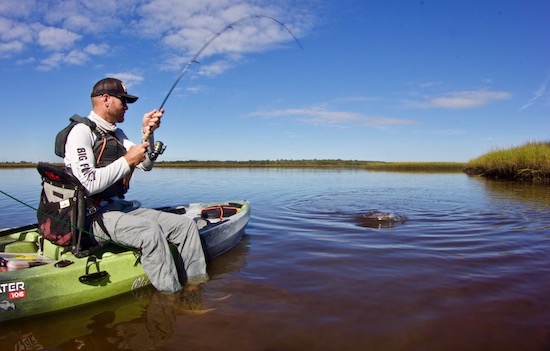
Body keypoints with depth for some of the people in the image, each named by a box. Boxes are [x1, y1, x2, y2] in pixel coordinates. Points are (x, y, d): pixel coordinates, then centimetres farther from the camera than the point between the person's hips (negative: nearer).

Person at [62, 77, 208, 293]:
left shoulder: (117, 134, 19)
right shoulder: (82, 132, -8)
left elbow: (147, 165, 14)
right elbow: (89, 185, -20)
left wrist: (147, 133, 1)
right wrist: (126, 161, -16)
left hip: (121, 207, 9)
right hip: (93, 214, -9)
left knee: (185, 224, -4)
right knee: (150, 230, -35)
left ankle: (196, 284, -3)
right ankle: (173, 297, -24)